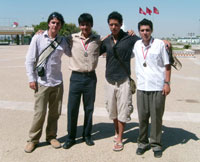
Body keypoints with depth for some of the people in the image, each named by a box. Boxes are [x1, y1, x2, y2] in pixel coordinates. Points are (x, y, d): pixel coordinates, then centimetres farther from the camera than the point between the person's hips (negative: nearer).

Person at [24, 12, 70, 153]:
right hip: (41, 82, -3)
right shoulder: (38, 38, -1)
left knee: (55, 112, 10)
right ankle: (33, 139, 16)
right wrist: (32, 78, -5)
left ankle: (51, 136, 27)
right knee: (40, 113, -2)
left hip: (57, 82, 3)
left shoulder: (63, 41, 7)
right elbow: (30, 60, 0)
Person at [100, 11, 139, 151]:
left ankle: (119, 140, 12)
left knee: (123, 110, 0)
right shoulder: (106, 41, 7)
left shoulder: (130, 38, -5)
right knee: (112, 110, 14)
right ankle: (117, 132, 36)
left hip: (123, 81, -4)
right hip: (110, 80, 4)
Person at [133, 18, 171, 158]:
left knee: (156, 117, 4)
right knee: (142, 117, 8)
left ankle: (156, 144, 19)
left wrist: (167, 83, -6)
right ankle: (143, 142, 22)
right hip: (142, 87, 3)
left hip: (157, 87, -3)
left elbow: (167, 65, 0)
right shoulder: (136, 45, 7)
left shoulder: (159, 44, -3)